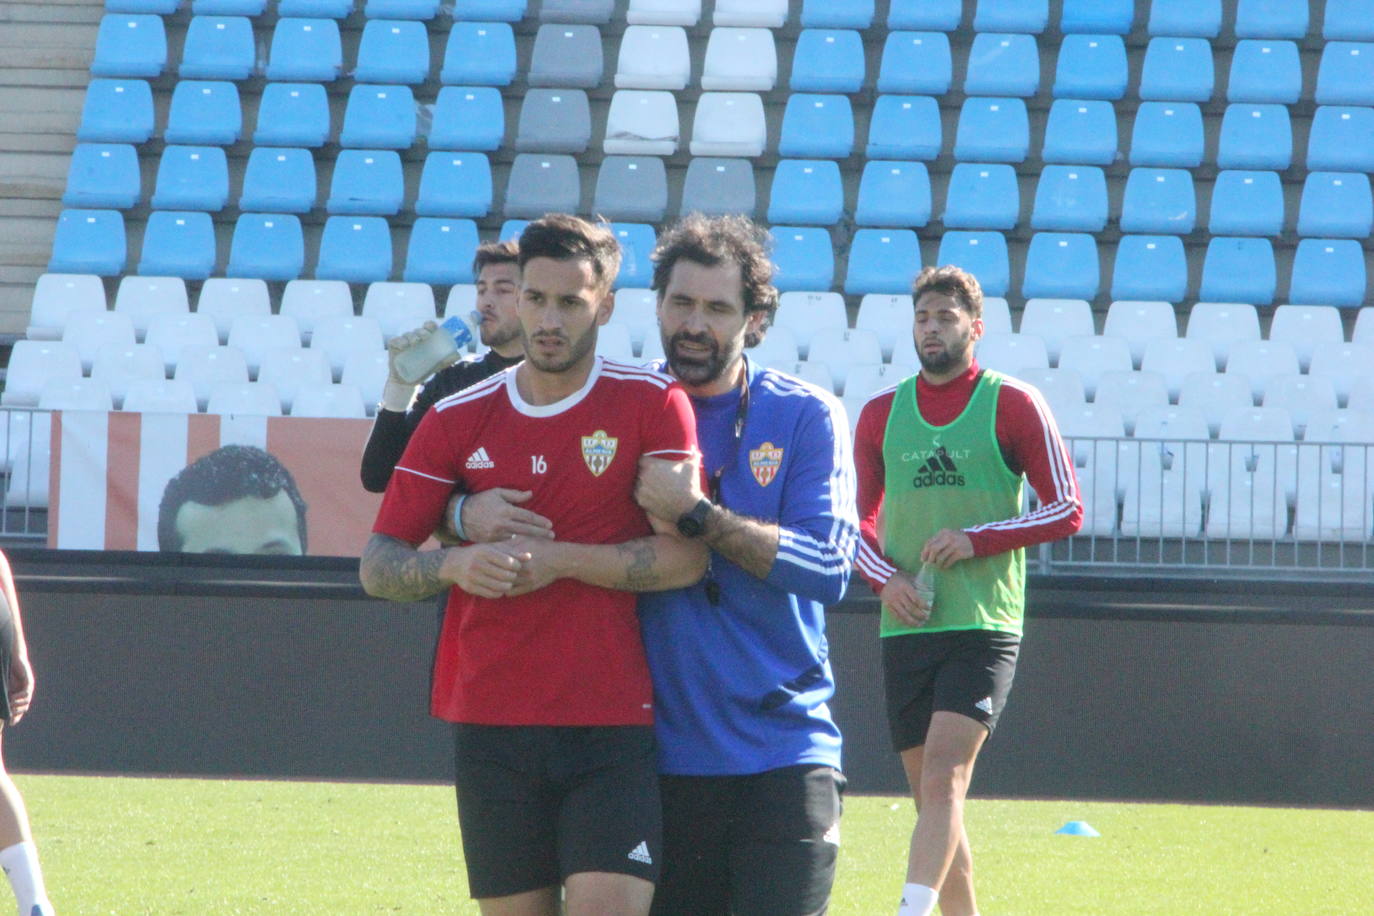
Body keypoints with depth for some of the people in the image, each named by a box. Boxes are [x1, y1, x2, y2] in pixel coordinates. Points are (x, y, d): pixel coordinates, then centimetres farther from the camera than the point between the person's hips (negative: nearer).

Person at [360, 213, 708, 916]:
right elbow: (377, 563, 7)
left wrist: (559, 560, -16)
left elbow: (686, 555, -8)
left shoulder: (652, 404, 0)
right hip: (491, 720, 3)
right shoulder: (459, 420, 7)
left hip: (614, 725, -3)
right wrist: (456, 563, -13)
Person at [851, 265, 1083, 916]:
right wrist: (885, 578, -2)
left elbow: (1066, 512, 0)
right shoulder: (881, 414, 12)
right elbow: (858, 520, 19)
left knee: (944, 776, -20)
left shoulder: (1013, 406, 1)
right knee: (930, 796, 7)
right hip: (906, 628, 5)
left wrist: (977, 539, -12)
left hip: (984, 624, -5)